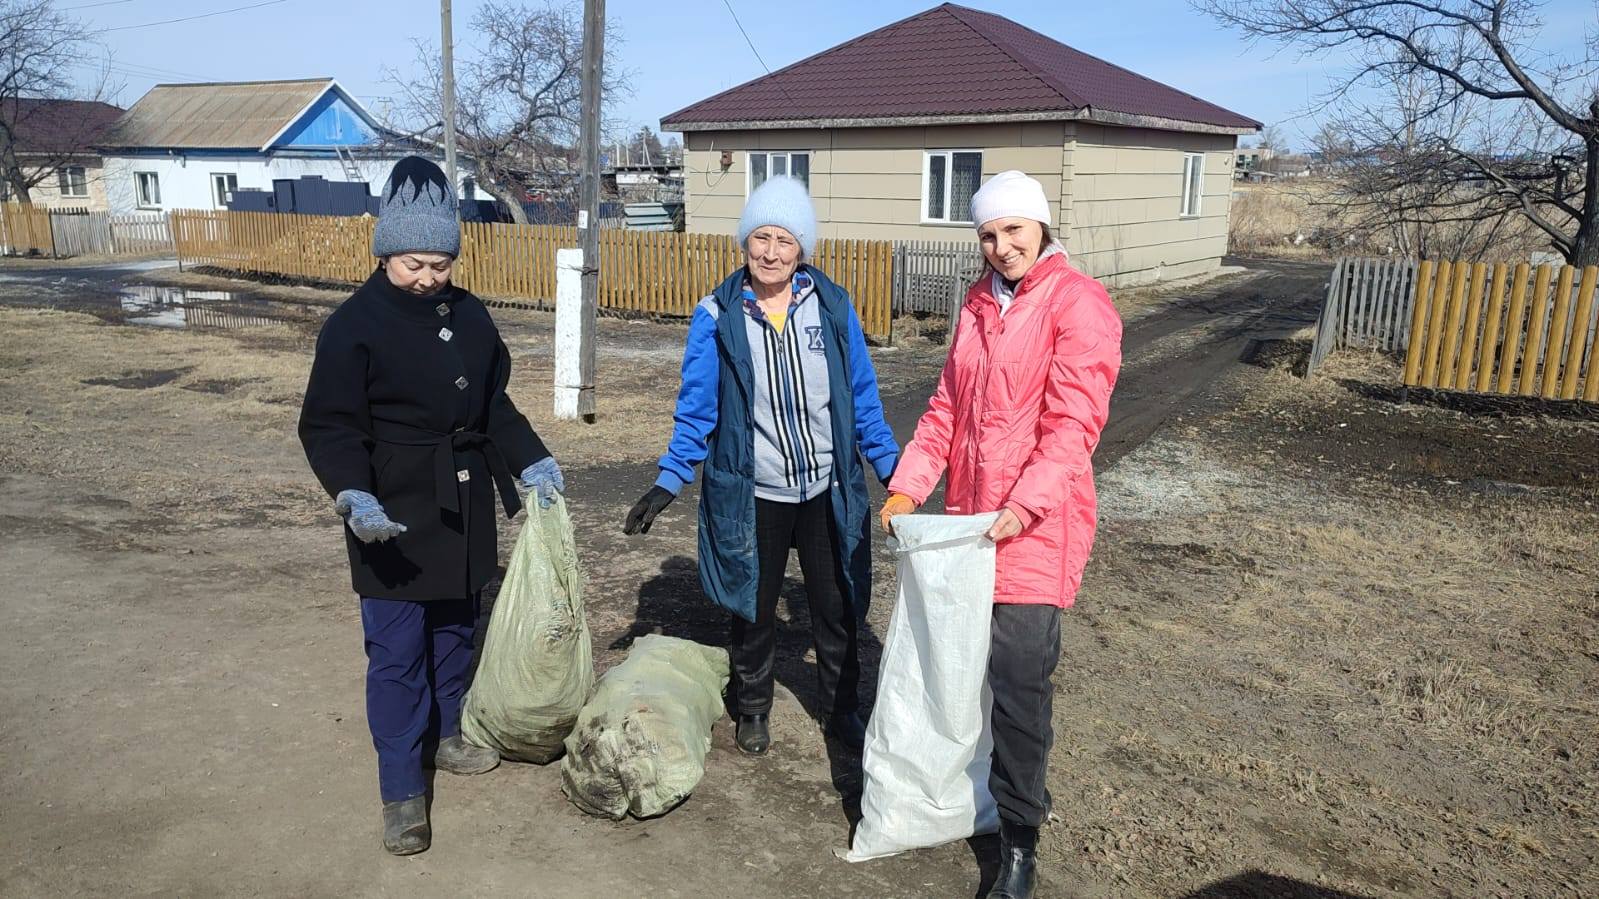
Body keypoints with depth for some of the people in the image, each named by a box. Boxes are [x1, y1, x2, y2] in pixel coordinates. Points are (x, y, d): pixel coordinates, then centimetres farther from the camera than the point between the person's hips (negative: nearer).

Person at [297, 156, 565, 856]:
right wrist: (354, 495, -29)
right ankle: (402, 789, 11)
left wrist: (532, 461, 3)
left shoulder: (470, 316, 5)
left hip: (463, 510, 6)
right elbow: (329, 426, -14)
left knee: (455, 630, 19)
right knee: (397, 651, 0)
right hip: (393, 519, -6)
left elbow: (495, 405, 14)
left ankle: (444, 736, 39)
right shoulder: (354, 325, -12)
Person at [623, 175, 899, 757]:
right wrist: (667, 484, -11)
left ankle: (840, 710, 36)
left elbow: (862, 398, 4)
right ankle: (753, 711, 38)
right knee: (754, 609, 15)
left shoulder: (832, 307, -3)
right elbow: (696, 410, -4)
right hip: (753, 495, -1)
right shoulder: (717, 316, -7)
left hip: (828, 490, 1)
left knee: (837, 608, 14)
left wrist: (890, 466, 3)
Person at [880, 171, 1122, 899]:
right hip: (969, 513, 7)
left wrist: (1027, 503, -27)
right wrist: (909, 484, 4)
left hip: (1034, 525, -7)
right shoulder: (978, 304, 14)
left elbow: (1074, 420, -17)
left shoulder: (1078, 304, -9)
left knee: (1018, 681, -6)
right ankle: (981, 786, 37)